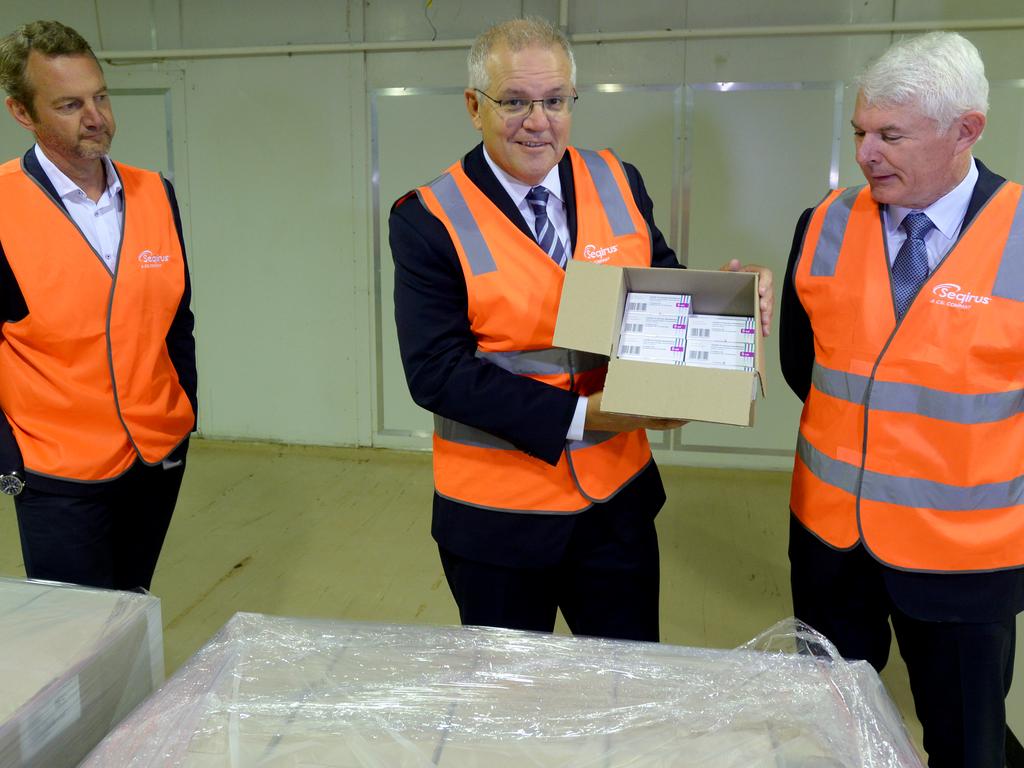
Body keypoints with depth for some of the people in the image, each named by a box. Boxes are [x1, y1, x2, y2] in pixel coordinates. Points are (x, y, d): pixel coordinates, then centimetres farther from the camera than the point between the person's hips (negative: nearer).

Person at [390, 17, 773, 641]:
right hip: (496, 518, -3)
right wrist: (583, 416, -25)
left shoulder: (620, 185, 0)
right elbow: (437, 371, -19)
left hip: (617, 500, 4)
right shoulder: (429, 220, -12)